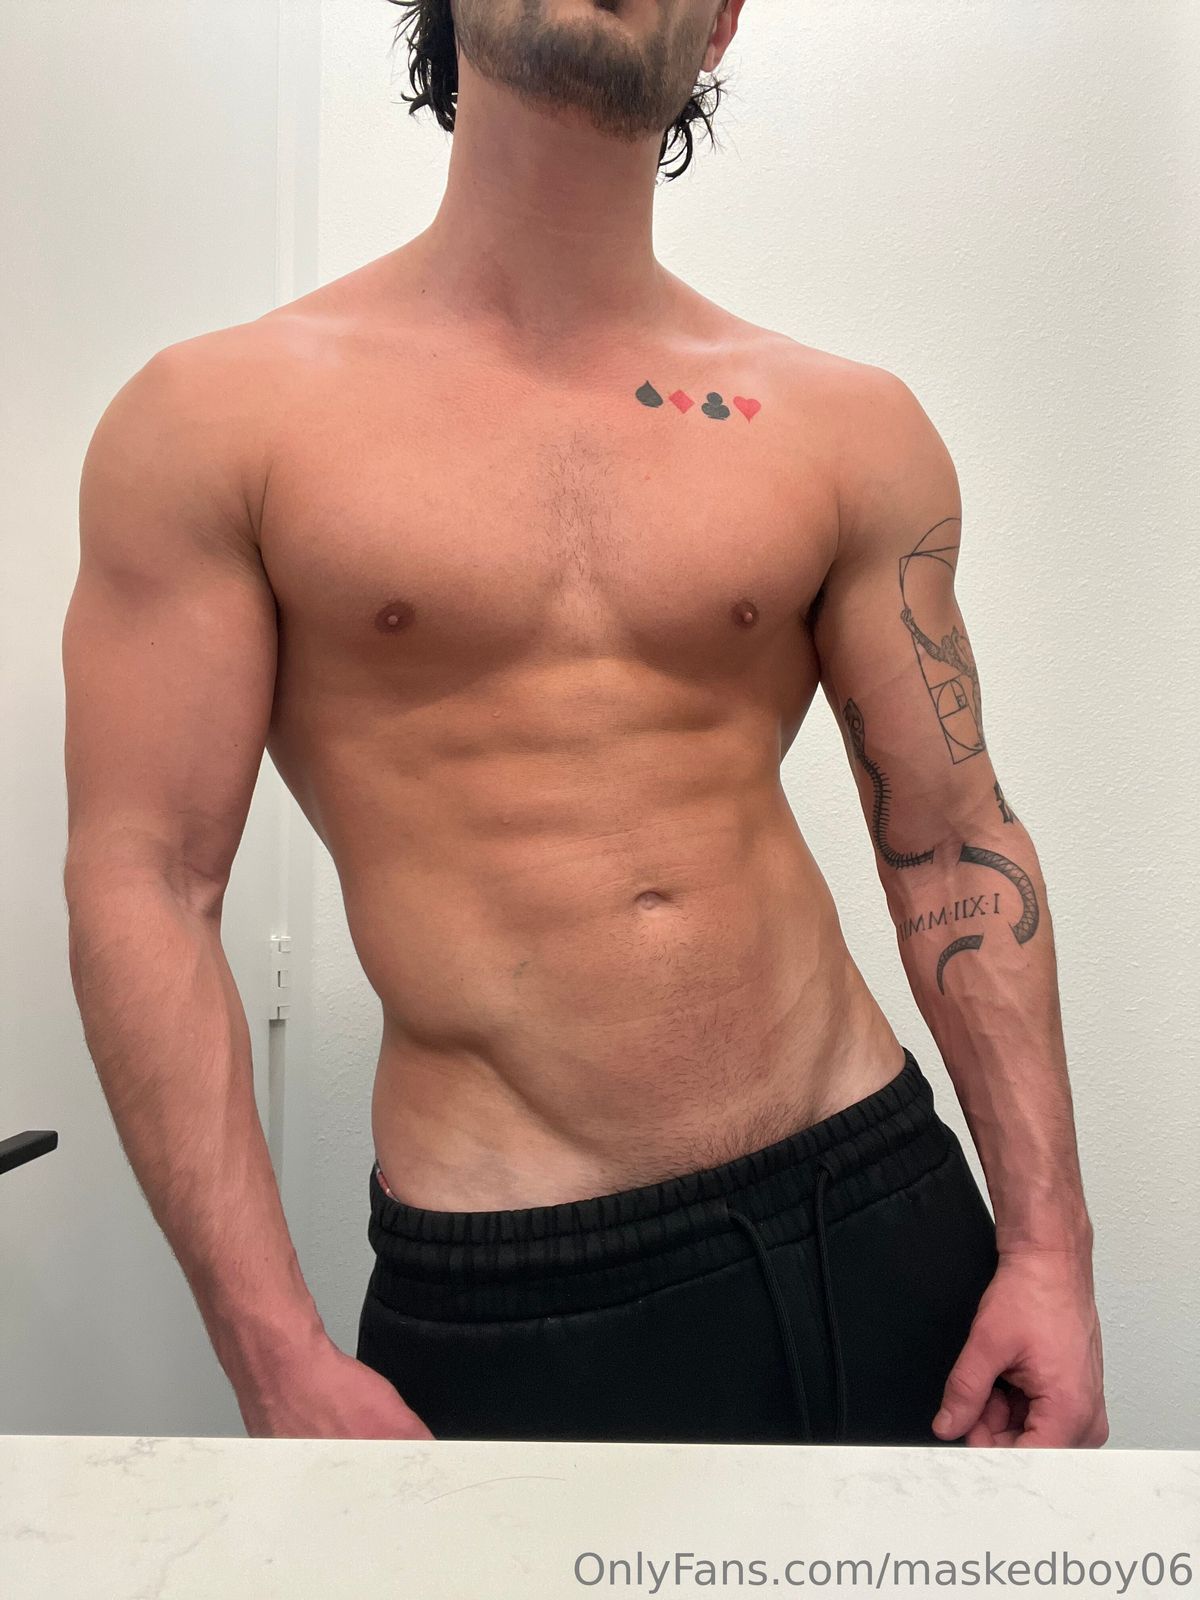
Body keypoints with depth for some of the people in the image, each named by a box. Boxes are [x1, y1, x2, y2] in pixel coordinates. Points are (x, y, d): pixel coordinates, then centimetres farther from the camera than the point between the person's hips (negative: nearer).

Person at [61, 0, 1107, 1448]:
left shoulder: (849, 429, 3)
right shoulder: (218, 416, -3)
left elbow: (954, 844, 4)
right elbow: (145, 888, -7)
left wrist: (1049, 1244, 0)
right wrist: (278, 1364, -10)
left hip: (879, 1214, 4)